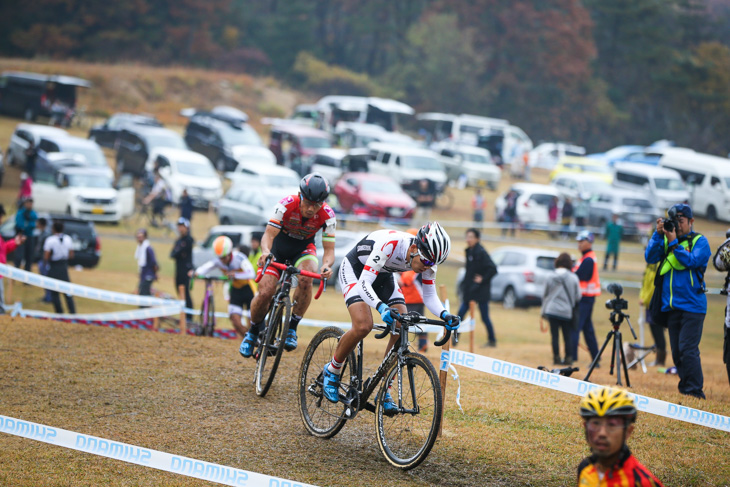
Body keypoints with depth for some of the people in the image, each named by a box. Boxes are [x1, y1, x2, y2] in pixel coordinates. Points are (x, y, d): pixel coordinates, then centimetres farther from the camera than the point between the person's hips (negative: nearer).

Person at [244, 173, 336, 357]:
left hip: (303, 249, 1)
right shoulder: (287, 205, -30)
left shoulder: (327, 215, -26)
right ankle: (253, 331, 13)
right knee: (264, 293, -17)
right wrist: (266, 252, -54)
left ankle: (292, 328, -18)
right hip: (278, 247, -1)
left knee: (305, 278, -34)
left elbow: (329, 249, -25)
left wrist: (326, 265, -48)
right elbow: (269, 234, -32)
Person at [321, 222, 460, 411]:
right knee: (363, 326, -27)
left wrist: (445, 315, -31)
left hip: (383, 275, 6)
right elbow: (364, 283, -41)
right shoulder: (390, 244, -39)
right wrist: (382, 308, -58)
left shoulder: (427, 257, -20)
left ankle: (383, 392, 0)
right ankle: (332, 371, -1)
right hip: (355, 270, -6)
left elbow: (429, 296, -11)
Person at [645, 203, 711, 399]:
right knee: (677, 352, 8)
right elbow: (650, 257, 1)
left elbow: (691, 261, -14)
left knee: (688, 350, -12)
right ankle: (684, 390, 16)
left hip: (692, 305, -5)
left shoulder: (699, 241, 1)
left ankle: (694, 392, -9)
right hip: (671, 306, 5)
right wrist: (658, 234, -7)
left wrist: (674, 242, -16)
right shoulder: (665, 240, 12)